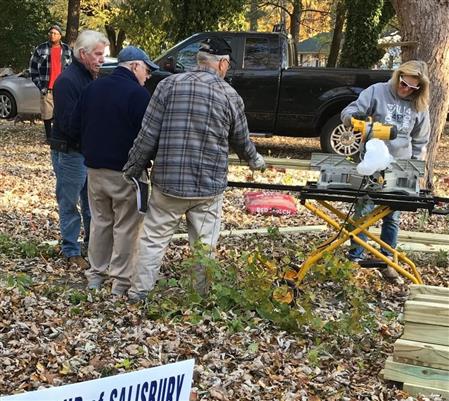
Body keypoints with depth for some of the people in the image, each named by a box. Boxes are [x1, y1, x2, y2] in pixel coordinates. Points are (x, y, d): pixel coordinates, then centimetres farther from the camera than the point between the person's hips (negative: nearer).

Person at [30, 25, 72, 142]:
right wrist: (40, 85, -2)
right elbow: (33, 68, 5)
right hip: (47, 89, -1)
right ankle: (49, 138, 14)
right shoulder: (41, 49, 4)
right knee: (47, 115, 1)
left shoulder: (67, 50, 8)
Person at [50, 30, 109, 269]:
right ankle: (71, 252, 17)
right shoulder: (67, 81, -19)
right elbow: (68, 124, -24)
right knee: (70, 204, 6)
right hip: (70, 153, -8)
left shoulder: (91, 78, 9)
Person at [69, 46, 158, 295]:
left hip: (95, 169, 6)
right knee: (126, 226, 4)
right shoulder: (138, 94, -15)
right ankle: (121, 280, 8)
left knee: (100, 221, 17)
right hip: (125, 172, -6)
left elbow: (75, 129, 9)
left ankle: (95, 274, 23)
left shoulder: (92, 88, 6)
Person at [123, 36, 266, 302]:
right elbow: (241, 140, 13)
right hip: (209, 186, 0)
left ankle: (138, 293, 16)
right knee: (204, 246, 10)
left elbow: (148, 134, -4)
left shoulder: (169, 85, -2)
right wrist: (255, 161, 33)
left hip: (168, 181, 0)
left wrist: (134, 168, 7)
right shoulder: (230, 96, 0)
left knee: (153, 238, 11)